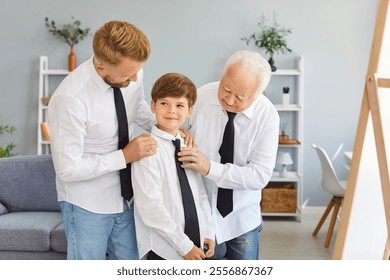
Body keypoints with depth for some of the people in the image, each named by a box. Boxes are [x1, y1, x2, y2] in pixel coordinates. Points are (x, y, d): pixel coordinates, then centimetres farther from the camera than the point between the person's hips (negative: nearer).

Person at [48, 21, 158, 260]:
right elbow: (68, 169, -23)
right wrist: (125, 156, -22)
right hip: (87, 204, -6)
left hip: (125, 196, 6)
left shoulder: (133, 73, -11)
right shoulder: (71, 98, -30)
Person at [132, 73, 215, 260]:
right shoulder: (149, 150, -15)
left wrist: (209, 233, 3)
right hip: (163, 250, -6)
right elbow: (151, 208, -19)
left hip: (196, 246, 7)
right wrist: (185, 245, -16)